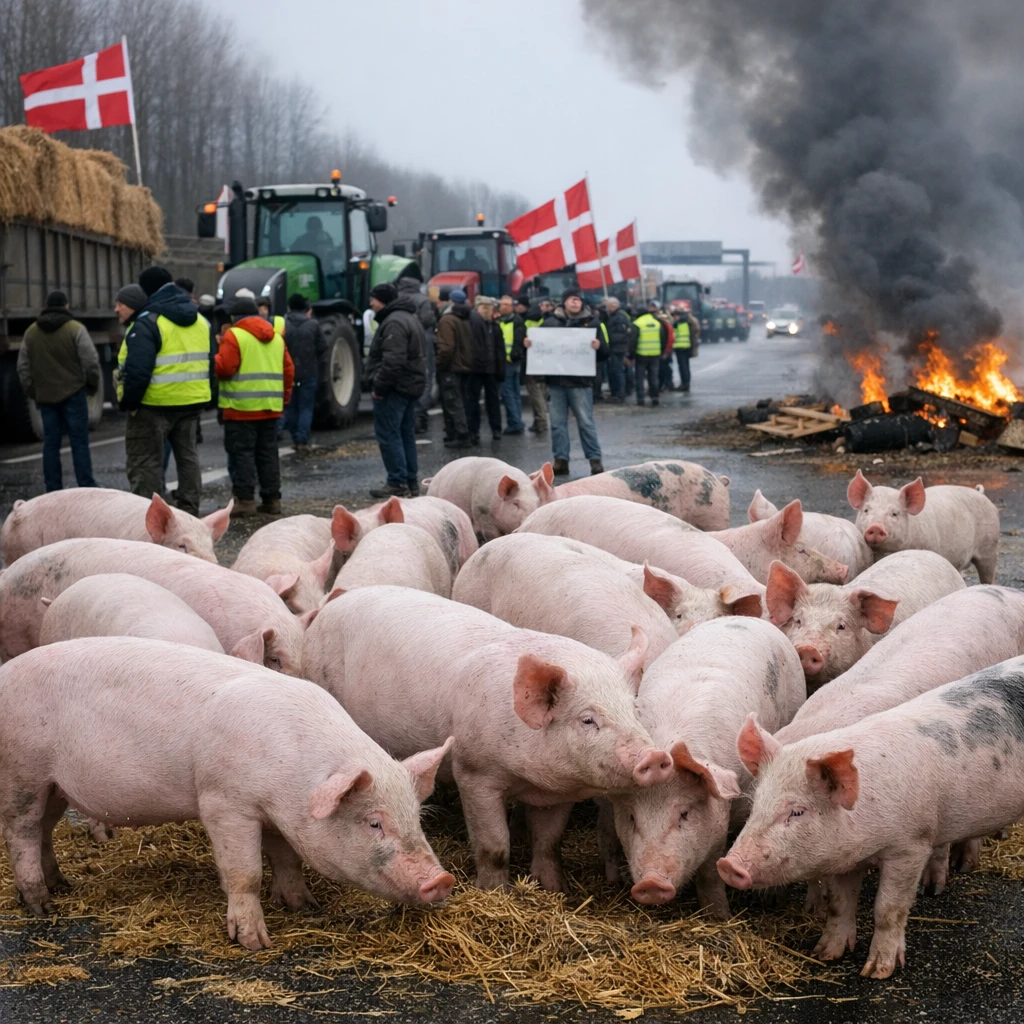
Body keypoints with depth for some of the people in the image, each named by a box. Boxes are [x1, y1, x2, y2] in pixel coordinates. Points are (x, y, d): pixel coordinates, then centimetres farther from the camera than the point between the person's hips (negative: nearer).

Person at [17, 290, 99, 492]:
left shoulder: (31, 332, 8)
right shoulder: (75, 329, -7)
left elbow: (23, 367, 11)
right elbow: (91, 362, -10)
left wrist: (31, 391, 17)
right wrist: (92, 385, 4)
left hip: (45, 396, 4)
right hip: (72, 393, -4)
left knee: (51, 443, 7)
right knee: (79, 442, -2)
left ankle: (53, 491, 7)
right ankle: (86, 488, -5)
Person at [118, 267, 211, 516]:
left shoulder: (148, 322, -15)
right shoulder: (200, 321, 11)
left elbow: (137, 369, -22)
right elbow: (209, 363, 16)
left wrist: (128, 402, -11)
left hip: (155, 404, -7)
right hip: (191, 401, 7)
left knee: (145, 462, -1)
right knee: (188, 457, 16)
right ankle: (189, 512, 20)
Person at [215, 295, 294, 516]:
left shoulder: (234, 335, -6)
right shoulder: (276, 337, 15)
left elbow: (224, 368, -13)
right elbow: (289, 370, 13)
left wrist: (214, 359, 7)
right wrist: (285, 397, 19)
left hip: (242, 406, -6)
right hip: (270, 406, 6)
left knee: (242, 452, -2)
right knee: (268, 453, 11)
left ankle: (245, 499, -5)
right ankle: (272, 500, 11)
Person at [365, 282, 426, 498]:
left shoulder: (394, 322, -17)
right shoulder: (409, 317, 17)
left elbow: (393, 361, -26)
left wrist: (379, 385, -19)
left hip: (395, 388, -11)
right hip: (411, 385, 11)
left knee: (388, 434, -6)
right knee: (406, 434, 14)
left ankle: (398, 484, -7)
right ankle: (411, 482, 18)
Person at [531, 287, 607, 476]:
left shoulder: (591, 322, 5)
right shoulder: (551, 322, 9)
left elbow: (605, 354, 2)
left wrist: (598, 347, -20)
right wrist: (529, 344, -8)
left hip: (581, 381, -2)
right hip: (556, 380, 3)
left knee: (586, 422, -1)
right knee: (558, 422, 4)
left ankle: (595, 459, 5)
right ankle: (560, 460, 10)